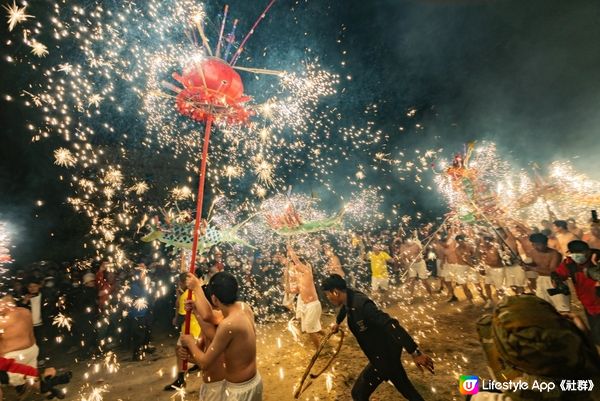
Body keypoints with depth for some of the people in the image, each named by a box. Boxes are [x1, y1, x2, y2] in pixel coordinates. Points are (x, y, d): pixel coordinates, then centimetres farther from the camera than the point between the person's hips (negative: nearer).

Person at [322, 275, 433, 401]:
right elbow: (345, 307, 19)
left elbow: (390, 325, -39)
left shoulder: (360, 304, -35)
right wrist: (338, 322, 38)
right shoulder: (350, 298, -6)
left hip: (384, 354, -9)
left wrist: (415, 352, -38)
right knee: (402, 383, 29)